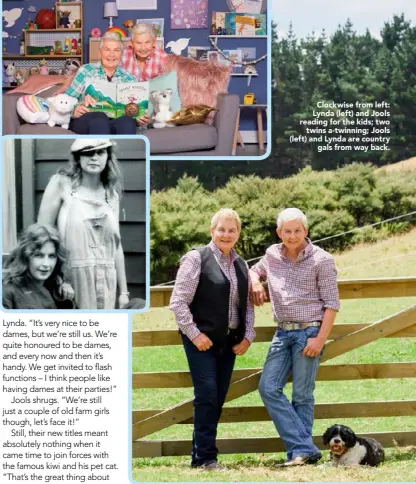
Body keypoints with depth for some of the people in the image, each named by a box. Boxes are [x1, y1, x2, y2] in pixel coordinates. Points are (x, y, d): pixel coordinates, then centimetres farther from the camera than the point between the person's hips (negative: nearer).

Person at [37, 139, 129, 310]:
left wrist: (123, 291, 12)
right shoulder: (61, 184, -1)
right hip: (71, 278, -4)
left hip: (105, 284, 4)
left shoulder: (111, 193, 12)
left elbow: (116, 244, 14)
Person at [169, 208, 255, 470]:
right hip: (202, 340, -6)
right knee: (207, 394, -11)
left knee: (218, 398, 7)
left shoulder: (240, 265, 13)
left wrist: (248, 336, 5)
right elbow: (178, 302, -10)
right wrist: (194, 334, -13)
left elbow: (248, 304, 17)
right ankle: (205, 457, -4)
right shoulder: (197, 259, -6)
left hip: (229, 341, 6)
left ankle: (201, 454, 16)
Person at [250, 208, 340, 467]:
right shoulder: (272, 254, 8)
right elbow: (255, 271, 30)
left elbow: (332, 303, -7)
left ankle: (301, 451, 5)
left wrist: (320, 339, -15)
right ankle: (305, 449, -7)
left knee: (302, 395, -3)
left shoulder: (321, 260, -7)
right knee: (269, 388, -6)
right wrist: (255, 283, 6)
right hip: (283, 332, 6)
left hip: (309, 332, -6)